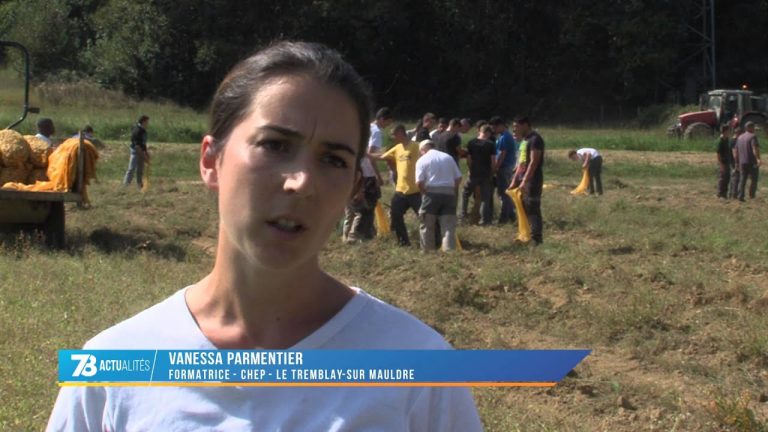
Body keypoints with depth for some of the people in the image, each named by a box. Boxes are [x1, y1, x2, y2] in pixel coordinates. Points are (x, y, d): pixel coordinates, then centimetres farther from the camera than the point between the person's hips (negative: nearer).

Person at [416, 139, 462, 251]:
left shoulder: (422, 160, 1)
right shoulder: (448, 158, 13)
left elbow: (419, 182, -9)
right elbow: (458, 178, 9)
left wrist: (424, 193, 7)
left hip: (432, 193, -3)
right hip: (449, 193, 3)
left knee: (426, 225, 11)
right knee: (449, 226, 1)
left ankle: (428, 251, 15)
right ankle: (449, 249, -9)